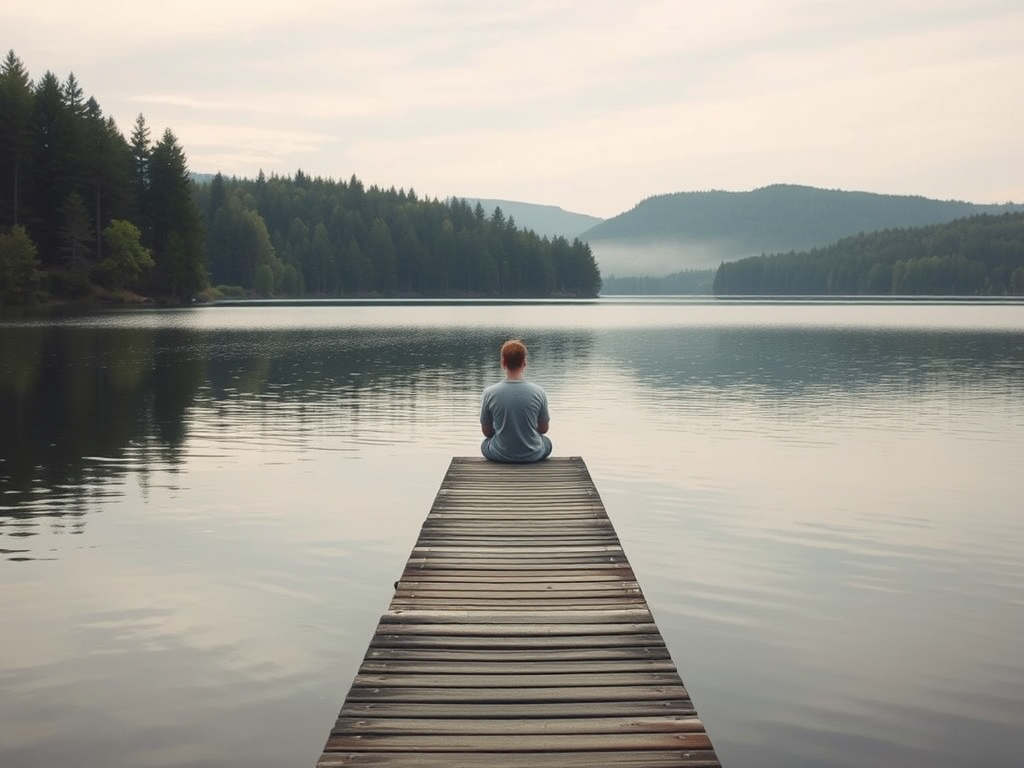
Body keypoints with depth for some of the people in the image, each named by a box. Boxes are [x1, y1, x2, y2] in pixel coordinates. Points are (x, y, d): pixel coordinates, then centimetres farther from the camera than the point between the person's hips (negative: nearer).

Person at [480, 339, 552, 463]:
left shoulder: (489, 393, -14)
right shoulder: (538, 392, -13)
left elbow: (486, 431, -2)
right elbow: (543, 429, 0)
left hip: (499, 455, 0)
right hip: (533, 455, 0)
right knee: (547, 442, 35)